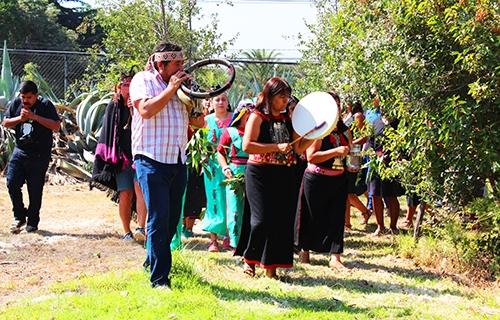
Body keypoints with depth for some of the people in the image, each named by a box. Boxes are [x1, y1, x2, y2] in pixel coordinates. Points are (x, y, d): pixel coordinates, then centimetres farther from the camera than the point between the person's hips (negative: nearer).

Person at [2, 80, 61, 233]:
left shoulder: (45, 105, -7)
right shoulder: (16, 103, 4)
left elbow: (56, 126, -16)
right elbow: (5, 123, 7)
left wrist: (35, 117, -22)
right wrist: (20, 118, -11)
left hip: (40, 155, -3)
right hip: (20, 151, 4)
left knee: (35, 190, 1)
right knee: (12, 183, -7)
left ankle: (32, 222, 15)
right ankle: (19, 216, 10)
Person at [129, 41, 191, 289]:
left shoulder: (178, 83, 16)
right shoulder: (143, 80, -1)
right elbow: (145, 110, -19)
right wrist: (170, 89, -13)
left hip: (178, 161, 7)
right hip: (152, 159, -7)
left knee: (172, 220, 12)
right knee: (158, 220, -10)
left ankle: (152, 262, 30)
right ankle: (159, 279, -8)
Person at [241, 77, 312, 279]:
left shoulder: (287, 120, 11)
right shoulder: (258, 117, -5)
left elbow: (299, 148, 12)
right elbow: (247, 145, -17)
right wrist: (277, 147, -20)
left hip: (284, 175, 5)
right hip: (260, 173, -5)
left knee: (282, 220, 1)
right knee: (262, 219, -9)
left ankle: (270, 267, 10)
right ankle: (249, 259, 13)